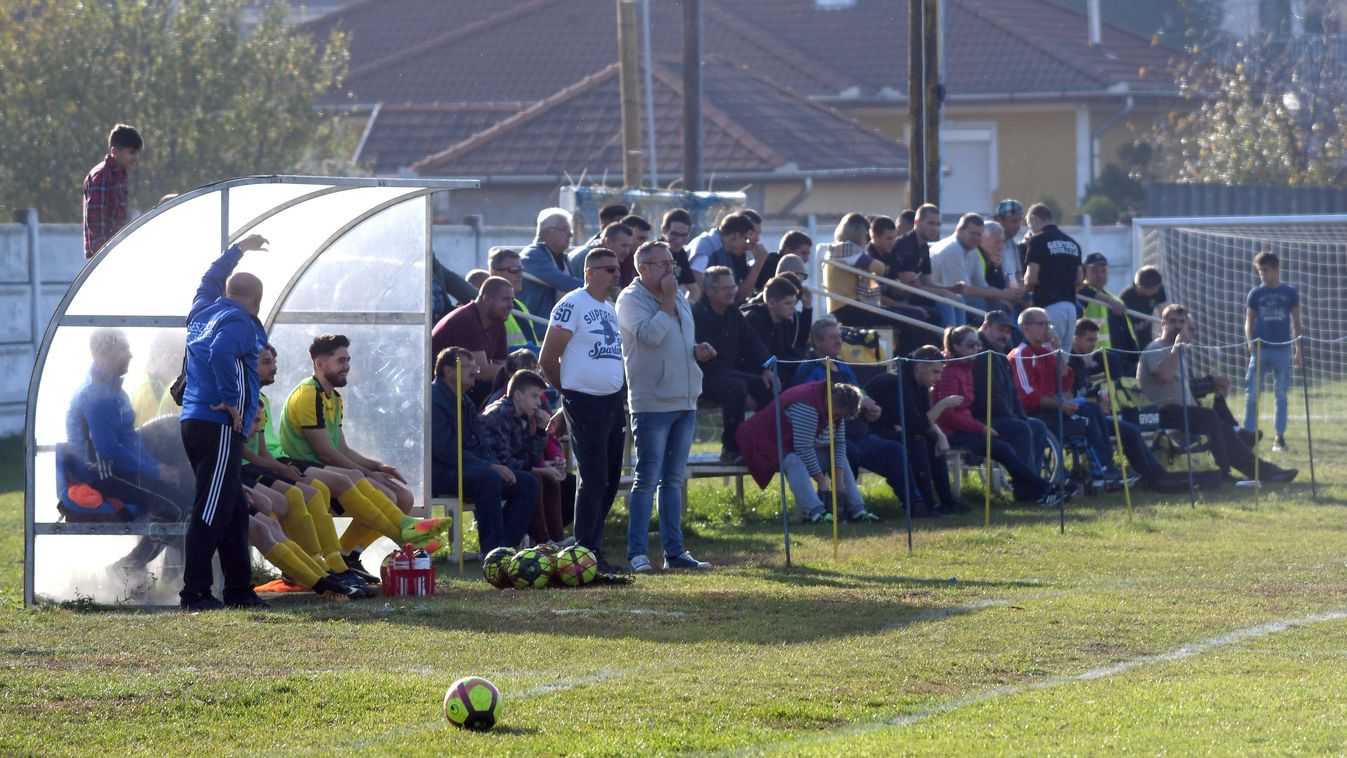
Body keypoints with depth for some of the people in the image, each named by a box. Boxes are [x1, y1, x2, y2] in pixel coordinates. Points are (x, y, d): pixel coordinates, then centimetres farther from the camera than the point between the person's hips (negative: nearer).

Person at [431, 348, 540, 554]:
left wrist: (496, 465, -1)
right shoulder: (433, 398, -7)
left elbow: (481, 444, 22)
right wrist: (488, 466, -21)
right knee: (489, 479, -37)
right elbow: (444, 448, -18)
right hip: (442, 473, -10)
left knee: (529, 483, -3)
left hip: (472, 467, 10)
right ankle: (492, 550, -36)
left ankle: (506, 546, -11)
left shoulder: (465, 403, 24)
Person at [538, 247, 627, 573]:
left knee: (610, 479, 9)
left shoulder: (610, 310, 16)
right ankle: (585, 553, -4)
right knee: (594, 478, -8)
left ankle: (593, 550, 16)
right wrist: (570, 392, 4)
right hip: (585, 402, -8)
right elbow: (547, 359, -9)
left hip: (613, 401, 8)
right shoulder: (573, 305, -10)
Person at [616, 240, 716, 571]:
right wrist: (667, 302, -13)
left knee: (674, 480, 11)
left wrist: (697, 351, 5)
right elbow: (650, 335, -22)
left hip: (685, 401, 8)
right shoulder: (631, 299, -7)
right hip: (651, 403, -8)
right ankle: (637, 553, -5)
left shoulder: (679, 299, 17)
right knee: (647, 479, -7)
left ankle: (674, 551, 15)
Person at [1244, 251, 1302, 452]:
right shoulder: (1256, 294, 5)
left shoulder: (1289, 293, 4)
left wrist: (1298, 351, 5)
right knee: (1252, 394, -5)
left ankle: (1280, 437, 10)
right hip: (1260, 350, 0)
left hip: (1282, 349, 0)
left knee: (1281, 395, 4)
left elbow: (1296, 323, 8)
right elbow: (1249, 321, 7)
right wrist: (1250, 341, -12)